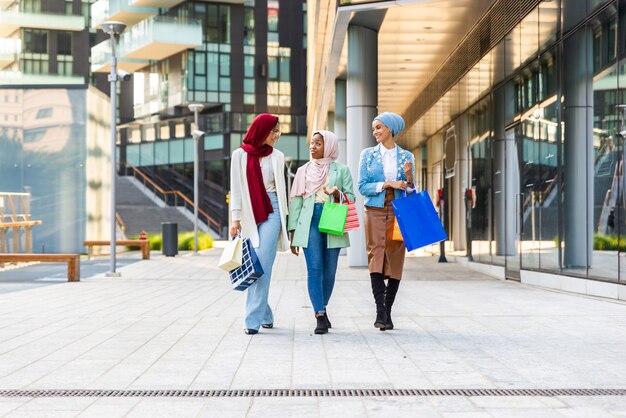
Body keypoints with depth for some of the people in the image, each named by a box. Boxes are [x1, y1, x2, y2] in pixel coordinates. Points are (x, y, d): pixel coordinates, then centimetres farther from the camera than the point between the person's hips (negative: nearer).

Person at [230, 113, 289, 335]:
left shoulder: (277, 156, 8)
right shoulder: (240, 155, 5)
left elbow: (280, 188, 11)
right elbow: (236, 188, 3)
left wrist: (283, 217, 8)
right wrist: (235, 218, -4)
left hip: (270, 213, -1)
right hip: (249, 214, 1)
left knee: (262, 266, -10)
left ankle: (254, 318, -12)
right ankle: (265, 314, 18)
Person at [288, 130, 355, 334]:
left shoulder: (341, 170, 10)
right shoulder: (303, 171, 14)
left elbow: (351, 197, 8)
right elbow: (296, 201, 12)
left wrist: (338, 194, -15)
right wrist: (293, 232, 6)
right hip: (309, 222, 0)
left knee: (329, 271, 3)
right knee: (314, 269, -10)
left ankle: (322, 308, 24)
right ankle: (320, 316, -12)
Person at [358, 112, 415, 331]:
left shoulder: (406, 156, 10)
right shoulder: (368, 154, 7)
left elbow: (410, 191, 11)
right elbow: (362, 187, 0)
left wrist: (409, 178, -10)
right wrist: (387, 184, -11)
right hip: (375, 210, -1)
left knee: (395, 259, -1)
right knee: (376, 256, -13)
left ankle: (387, 311, 7)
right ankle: (380, 310, -17)